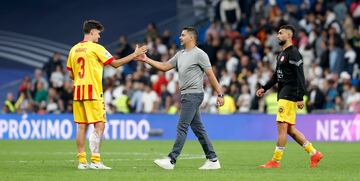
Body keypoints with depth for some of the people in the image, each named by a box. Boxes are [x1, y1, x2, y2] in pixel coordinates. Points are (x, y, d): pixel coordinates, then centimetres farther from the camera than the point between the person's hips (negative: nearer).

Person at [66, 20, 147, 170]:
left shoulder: (74, 49, 12)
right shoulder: (95, 48, -6)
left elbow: (71, 74, 15)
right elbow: (115, 63, -4)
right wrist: (135, 54, 3)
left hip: (78, 91, 7)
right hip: (93, 91, -7)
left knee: (81, 126, 7)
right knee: (99, 125, -4)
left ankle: (82, 161, 6)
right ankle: (95, 161, -11)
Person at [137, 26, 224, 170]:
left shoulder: (199, 54, -8)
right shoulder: (180, 54, 16)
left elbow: (211, 75, -9)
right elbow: (164, 66, 19)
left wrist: (220, 94, -11)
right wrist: (146, 60, 11)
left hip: (193, 95, -8)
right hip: (186, 95, 8)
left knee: (182, 127, -11)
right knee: (198, 129, 8)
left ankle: (171, 160, -14)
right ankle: (213, 160, 11)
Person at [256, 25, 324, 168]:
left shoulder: (293, 53, -11)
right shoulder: (282, 54, 19)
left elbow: (300, 76, -17)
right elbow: (276, 75, 28)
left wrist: (300, 97, -21)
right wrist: (264, 88, 19)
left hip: (289, 96, -10)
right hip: (283, 95, 10)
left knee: (282, 126, -9)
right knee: (290, 129, 10)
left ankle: (276, 160, -7)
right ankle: (314, 154, 14)